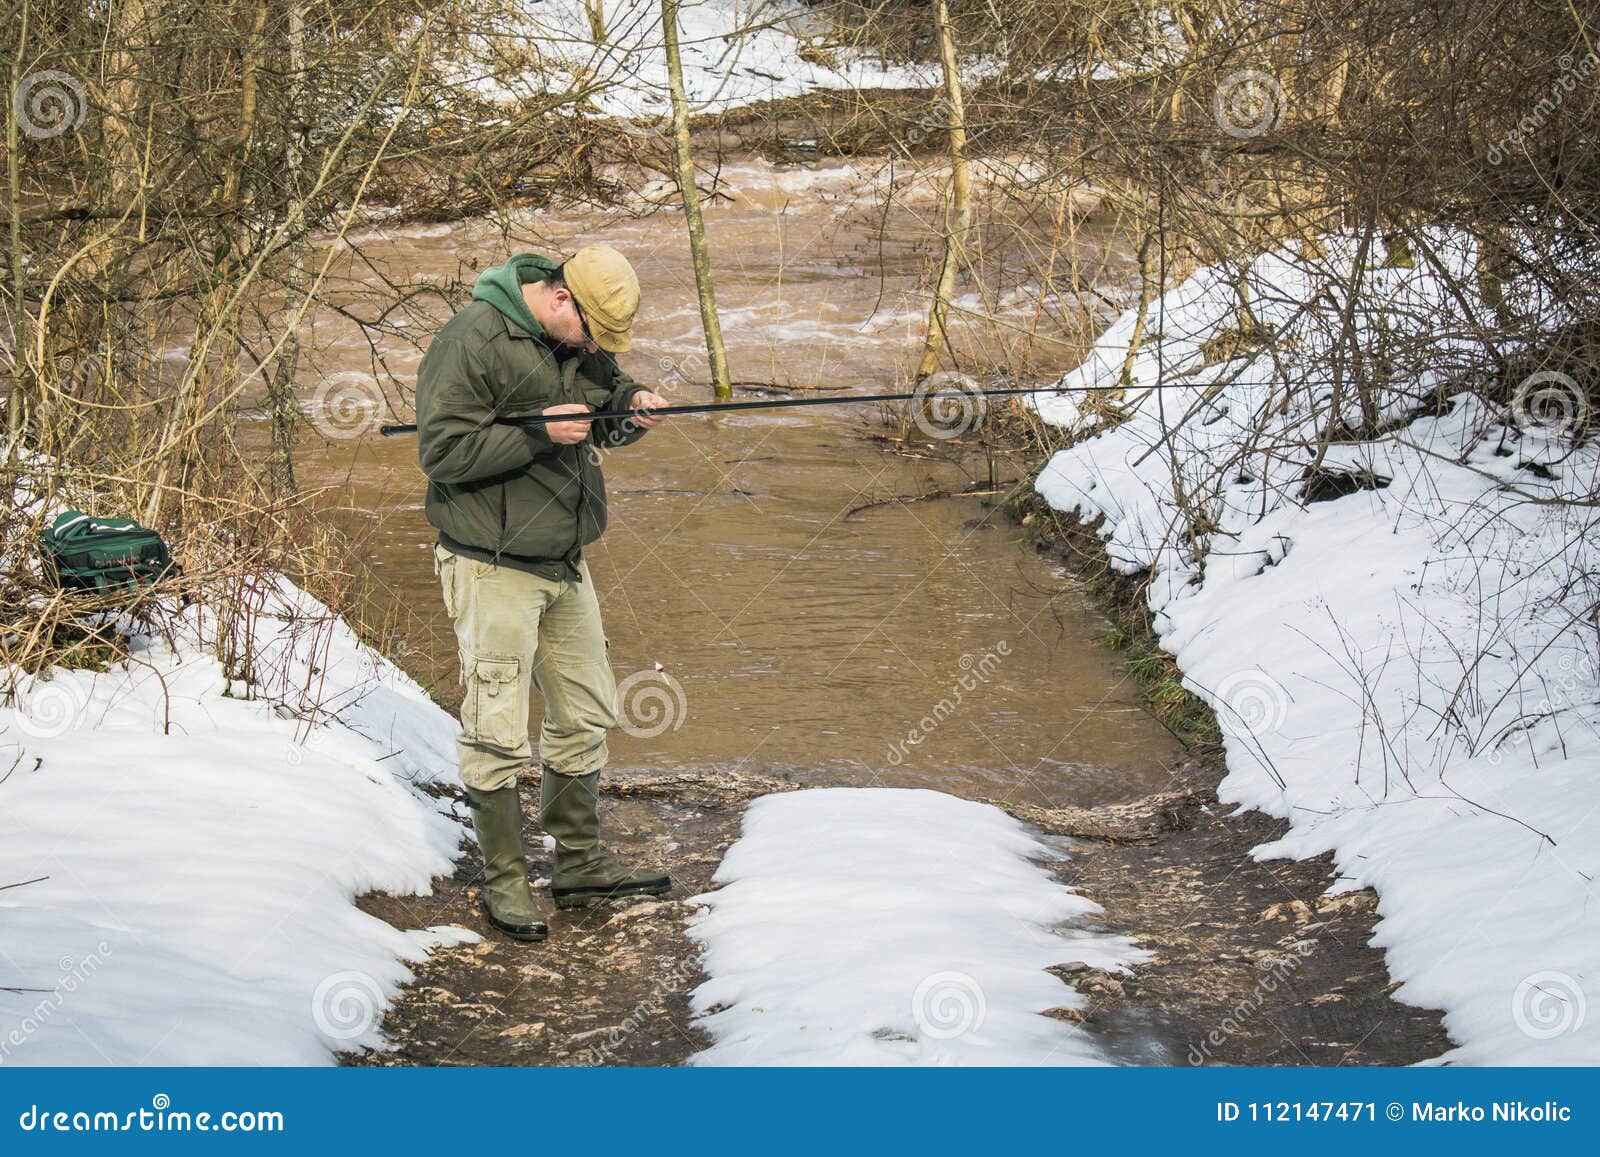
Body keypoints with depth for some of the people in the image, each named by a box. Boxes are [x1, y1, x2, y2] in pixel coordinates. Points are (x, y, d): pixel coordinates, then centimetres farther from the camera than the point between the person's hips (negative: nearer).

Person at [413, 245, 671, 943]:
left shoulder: (582, 340, 7)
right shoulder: (472, 342, -17)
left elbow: (606, 393, 22)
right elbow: (442, 452, -20)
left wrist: (632, 405, -2)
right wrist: (540, 434, -24)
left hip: (565, 566, 8)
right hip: (493, 572, -8)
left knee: (586, 716, 15)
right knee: (498, 734, -4)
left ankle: (581, 864, 28)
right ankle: (506, 881, 9)